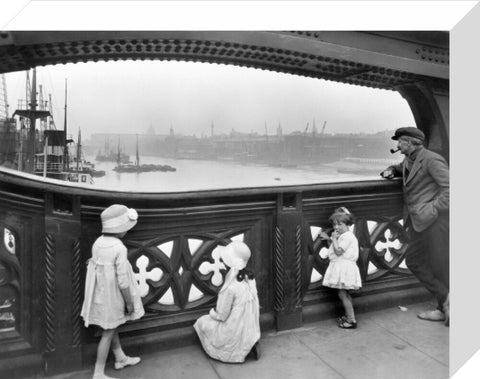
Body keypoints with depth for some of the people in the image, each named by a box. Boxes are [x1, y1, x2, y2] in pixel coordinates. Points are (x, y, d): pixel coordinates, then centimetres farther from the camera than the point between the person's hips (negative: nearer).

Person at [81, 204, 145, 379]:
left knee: (113, 328, 23)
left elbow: (97, 270, 4)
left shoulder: (98, 243, -4)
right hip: (112, 297, -8)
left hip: (101, 295, 8)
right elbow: (122, 281, -24)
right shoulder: (119, 249, -26)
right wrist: (130, 303, -12)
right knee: (108, 334, 7)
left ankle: (120, 358, 42)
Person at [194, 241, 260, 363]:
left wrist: (212, 312, 5)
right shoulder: (249, 278, -5)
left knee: (202, 322, 13)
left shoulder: (230, 287, -27)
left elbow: (221, 316, -19)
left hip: (235, 333, -7)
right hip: (251, 331, 7)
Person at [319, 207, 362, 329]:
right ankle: (348, 316, 29)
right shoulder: (342, 236, 14)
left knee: (342, 294, -6)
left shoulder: (347, 236, -18)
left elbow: (338, 251, -25)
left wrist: (334, 238, -17)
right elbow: (333, 248, 19)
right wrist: (328, 239, 8)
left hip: (345, 268, -10)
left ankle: (351, 320, 0)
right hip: (340, 268, 10)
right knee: (345, 294, 18)